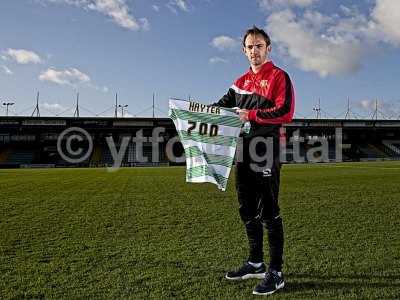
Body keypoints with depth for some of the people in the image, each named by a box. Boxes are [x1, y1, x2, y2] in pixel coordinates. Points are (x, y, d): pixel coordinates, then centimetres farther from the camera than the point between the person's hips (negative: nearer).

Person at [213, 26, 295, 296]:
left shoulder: (279, 76, -2)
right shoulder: (242, 81, 19)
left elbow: (285, 112, -14)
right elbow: (223, 106, 17)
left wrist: (252, 115, -16)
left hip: (266, 153, -7)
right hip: (243, 152, 7)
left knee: (268, 211, -5)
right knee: (248, 210, 13)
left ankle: (276, 272, 6)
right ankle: (256, 263, 28)